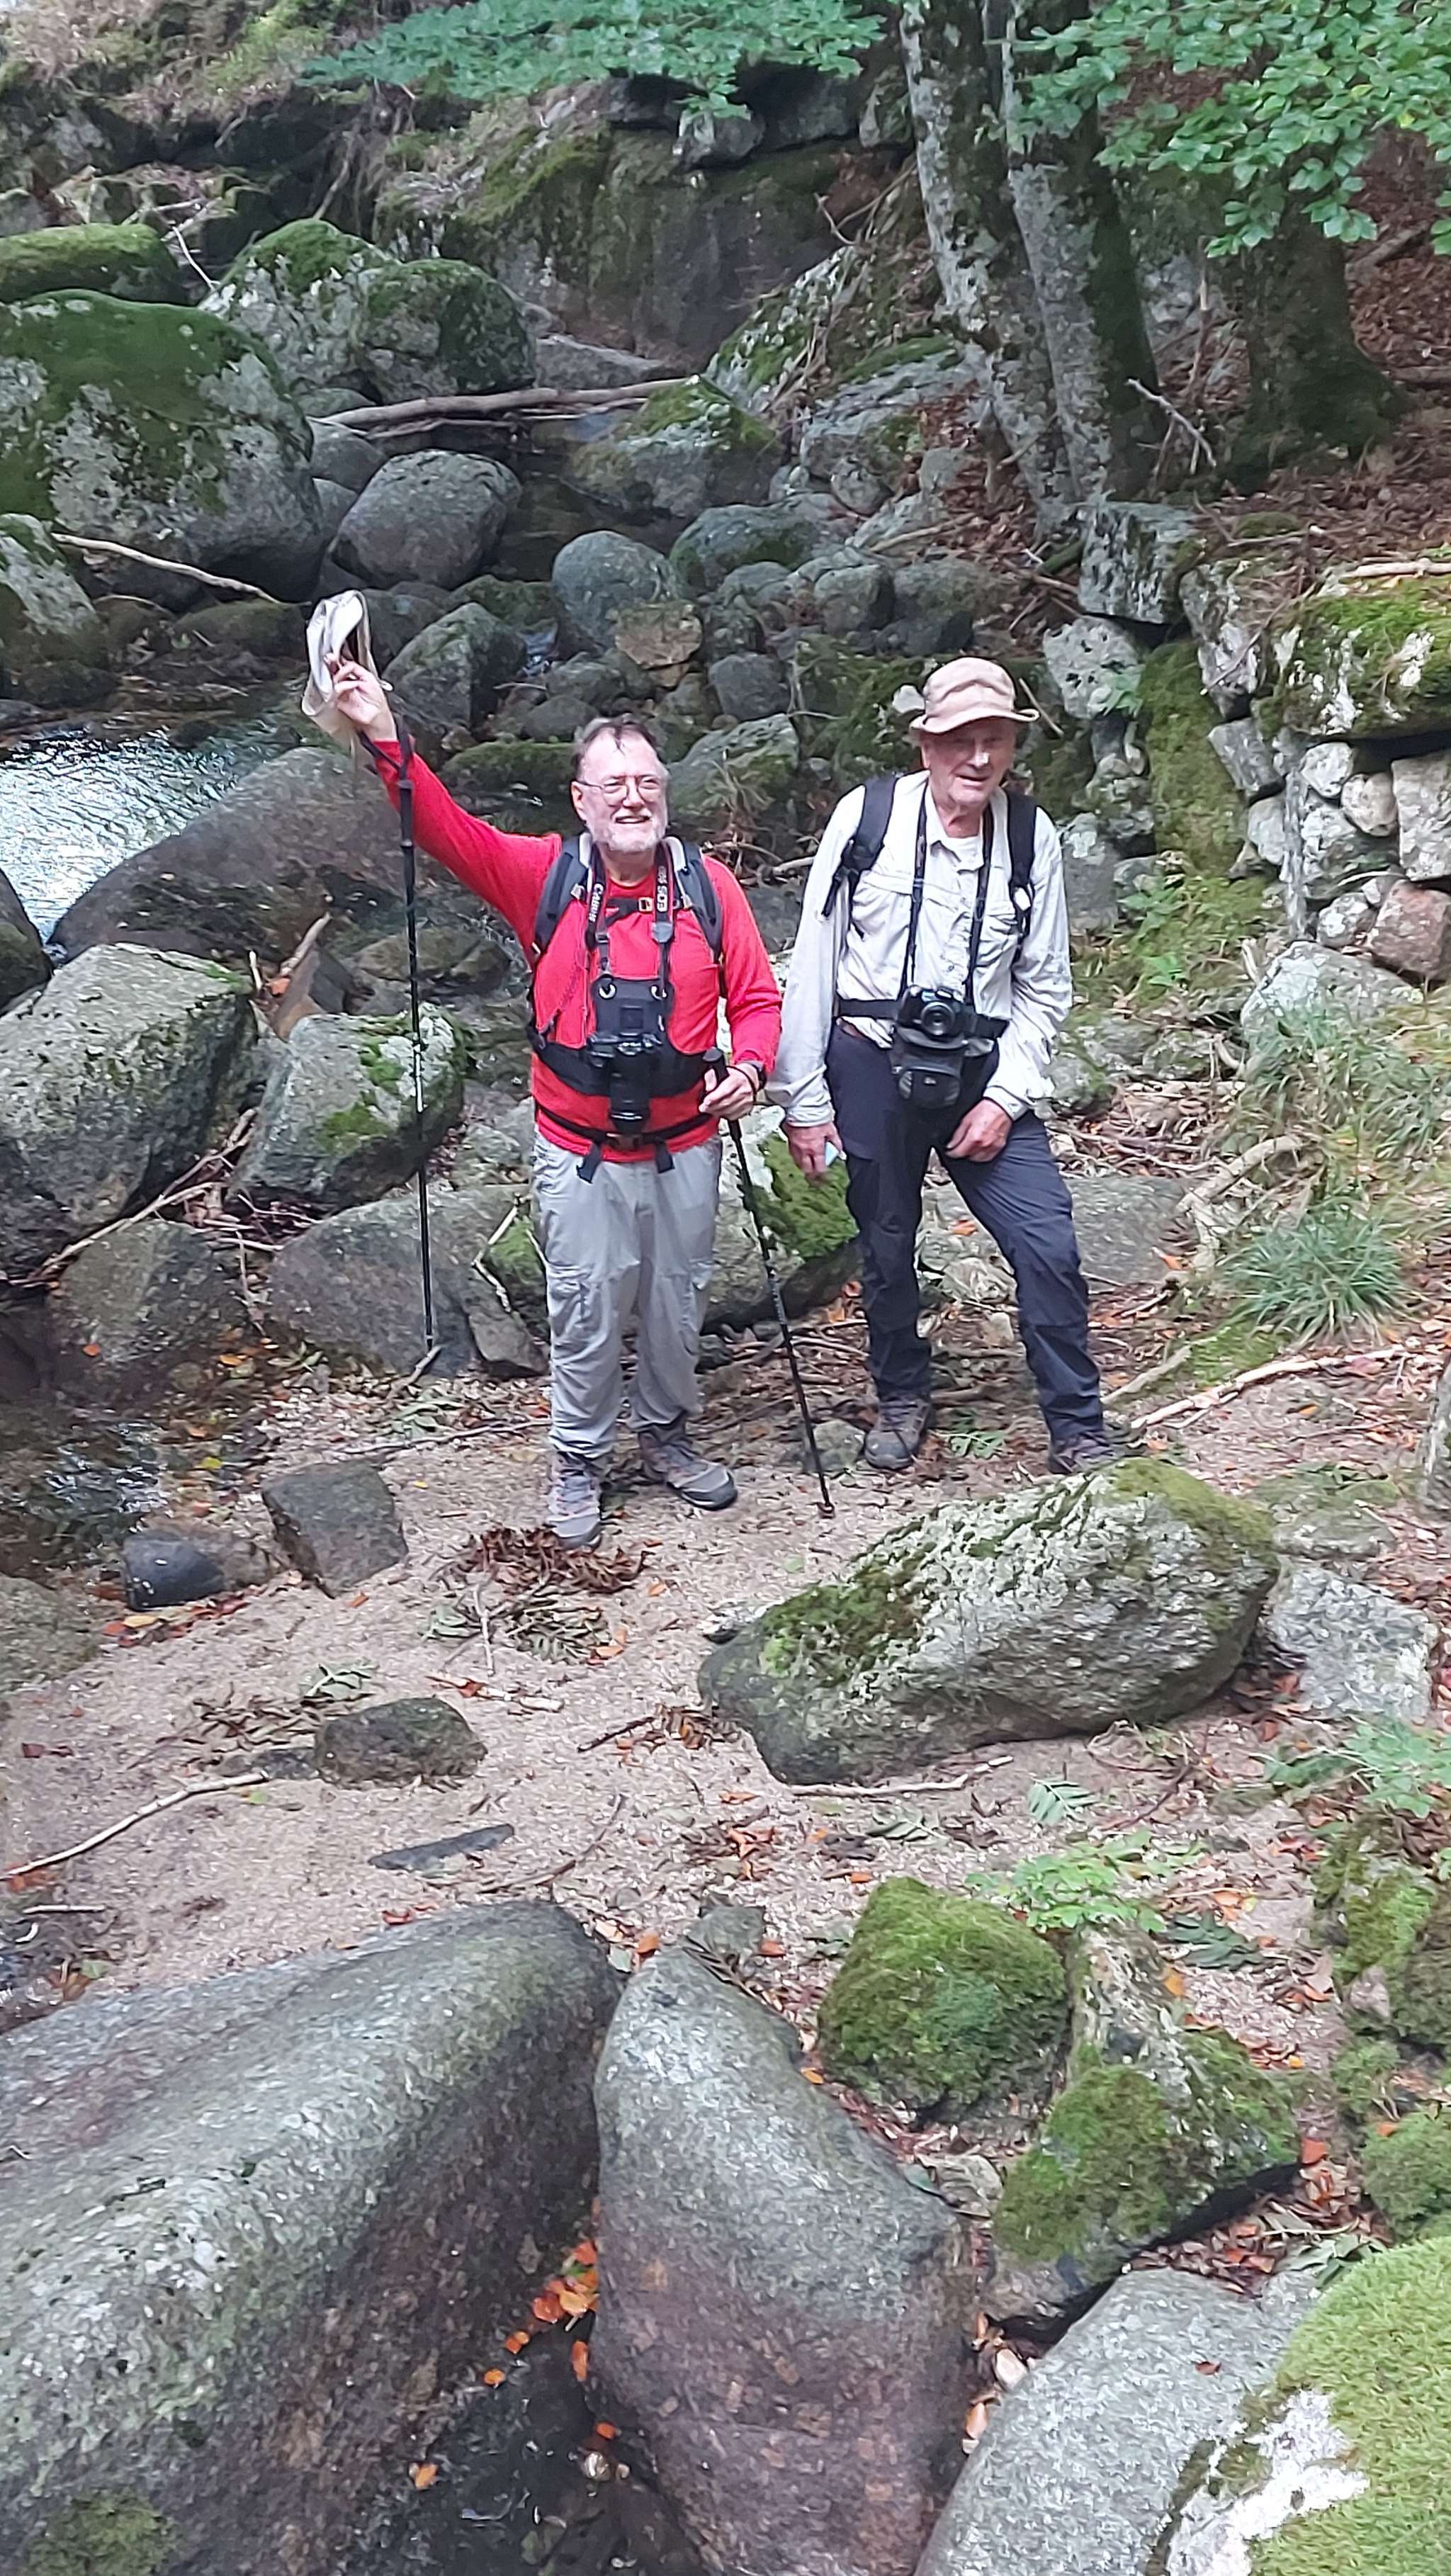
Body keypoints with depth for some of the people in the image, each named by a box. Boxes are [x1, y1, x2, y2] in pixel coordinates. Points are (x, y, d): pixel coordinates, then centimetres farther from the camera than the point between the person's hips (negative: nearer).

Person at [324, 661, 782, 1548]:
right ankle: (581, 1460, 30)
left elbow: (757, 995, 2)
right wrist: (387, 742, -28)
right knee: (587, 1317, 9)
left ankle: (667, 1432, 42)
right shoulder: (545, 876, -5)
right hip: (582, 1157, -1)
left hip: (685, 1149, 2)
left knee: (677, 1306, 17)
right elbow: (448, 829, -14)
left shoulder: (708, 885, -2)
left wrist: (750, 1065, -17)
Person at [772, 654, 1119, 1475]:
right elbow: (813, 963, -4)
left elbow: (1044, 985, 3)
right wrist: (803, 1101, -5)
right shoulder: (867, 817, -8)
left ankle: (1079, 1429, 10)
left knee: (1048, 1245, -6)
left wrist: (1006, 1097, -7)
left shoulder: (1033, 837, -2)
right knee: (888, 1246, 13)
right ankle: (902, 1396, 37)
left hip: (982, 1070, 1)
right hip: (872, 1065, -1)